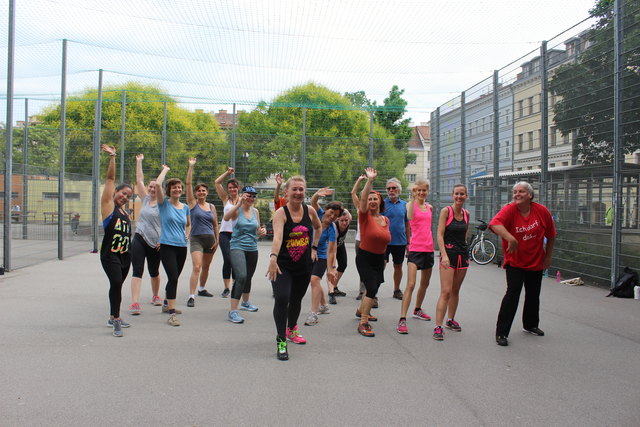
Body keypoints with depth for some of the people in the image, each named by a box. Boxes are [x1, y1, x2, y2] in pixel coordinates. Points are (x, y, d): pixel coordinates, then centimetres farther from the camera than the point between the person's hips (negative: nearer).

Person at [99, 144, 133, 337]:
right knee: (116, 283, -19)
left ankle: (113, 318, 24)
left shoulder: (125, 212, 18)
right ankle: (116, 320, -16)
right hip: (110, 254, -7)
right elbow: (110, 179, -7)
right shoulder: (108, 204, 0)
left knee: (117, 285, 13)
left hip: (124, 254, 7)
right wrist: (112, 158, -11)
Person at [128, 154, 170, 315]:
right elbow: (139, 180, 10)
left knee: (154, 272, 13)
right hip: (139, 239, 2)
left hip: (155, 243, -2)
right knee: (137, 271, -8)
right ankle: (134, 303, -13)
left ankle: (156, 296, 35)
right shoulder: (146, 199, 9)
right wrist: (139, 162, 11)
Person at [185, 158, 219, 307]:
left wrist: (217, 240, 9)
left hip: (210, 239, 5)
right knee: (196, 267, -18)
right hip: (196, 239, -5)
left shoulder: (211, 207, 10)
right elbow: (188, 184, -7)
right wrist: (191, 167, -10)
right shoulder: (192, 203, 0)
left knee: (206, 267, 17)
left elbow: (215, 225, 14)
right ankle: (191, 296, -19)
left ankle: (202, 289, 38)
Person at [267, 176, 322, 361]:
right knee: (282, 298, -21)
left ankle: (291, 330, 44)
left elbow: (318, 227, 22)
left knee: (296, 299, 18)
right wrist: (273, 258, -47)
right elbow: (277, 237, -33)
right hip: (283, 265, -5)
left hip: (304, 265, 5)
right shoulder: (281, 213, -15)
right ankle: (281, 341, -9)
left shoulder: (309, 210, -1)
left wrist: (314, 247, 14)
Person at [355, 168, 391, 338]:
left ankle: (361, 310, 46)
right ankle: (363, 323, -11)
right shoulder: (365, 216, -10)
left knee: (373, 288, 19)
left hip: (379, 259, 6)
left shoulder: (386, 220, 5)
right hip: (364, 258, -6)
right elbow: (362, 199, -29)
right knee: (372, 288, -18)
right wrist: (370, 180, -37)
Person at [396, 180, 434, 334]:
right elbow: (410, 217, -29)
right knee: (410, 284, -17)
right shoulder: (411, 204, -5)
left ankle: (417, 310, 40)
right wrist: (413, 198, -33)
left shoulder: (430, 207, 12)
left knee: (425, 284, 19)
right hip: (416, 248, -7)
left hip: (429, 248, 7)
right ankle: (402, 319, -18)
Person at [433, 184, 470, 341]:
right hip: (448, 253, -6)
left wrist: (466, 253, 14)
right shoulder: (446, 211, -7)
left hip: (463, 254, 6)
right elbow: (440, 235, -12)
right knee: (446, 291, -12)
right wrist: (444, 255, -21)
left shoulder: (466, 214, 8)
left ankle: (451, 320, 29)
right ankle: (438, 326, -12)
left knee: (455, 290, 14)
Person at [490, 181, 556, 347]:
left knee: (533, 295, 18)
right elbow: (495, 223, -38)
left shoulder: (542, 211, -8)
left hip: (536, 262, 4)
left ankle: (530, 325, 41)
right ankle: (501, 332, -10)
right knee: (513, 293, -15)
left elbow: (551, 235, 6)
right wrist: (510, 238, -51)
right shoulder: (509, 209, -17)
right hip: (514, 262, -4)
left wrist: (548, 256, 8)